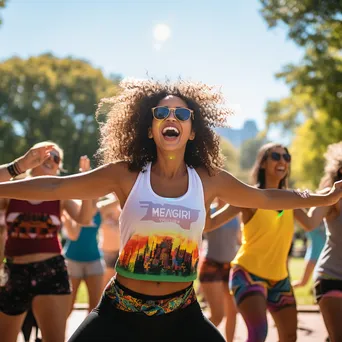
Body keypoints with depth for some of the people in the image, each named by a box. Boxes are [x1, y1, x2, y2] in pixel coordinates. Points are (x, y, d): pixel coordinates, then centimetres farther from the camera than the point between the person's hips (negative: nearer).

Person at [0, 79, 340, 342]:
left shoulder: (210, 180, 0)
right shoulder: (126, 174, -6)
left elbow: (268, 198, 14)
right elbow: (55, 187, -4)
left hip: (182, 314, 2)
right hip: (121, 311, -1)